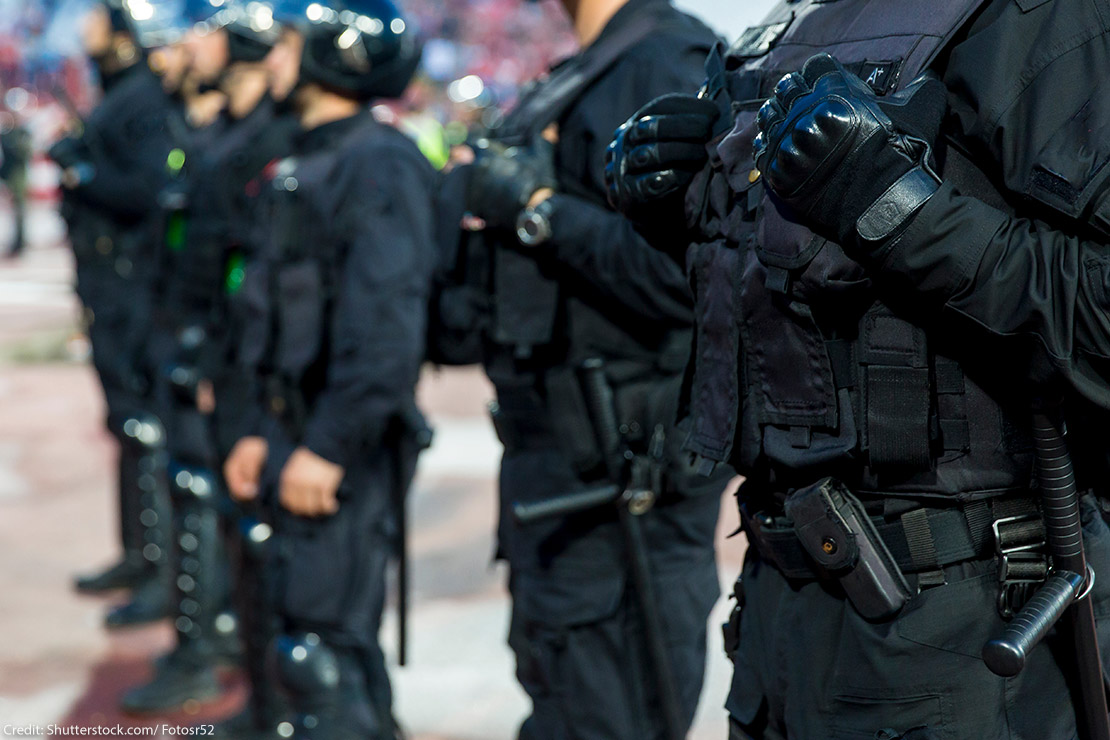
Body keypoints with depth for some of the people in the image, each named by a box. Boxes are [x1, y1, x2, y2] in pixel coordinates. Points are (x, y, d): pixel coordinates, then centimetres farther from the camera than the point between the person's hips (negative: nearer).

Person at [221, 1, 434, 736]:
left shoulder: (378, 165, -14)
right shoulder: (307, 164, 16)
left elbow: (386, 324, -24)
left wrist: (328, 447, -25)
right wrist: (263, 430, 15)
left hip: (345, 446, -10)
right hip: (299, 434, 10)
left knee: (323, 649, -10)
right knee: (342, 645, 18)